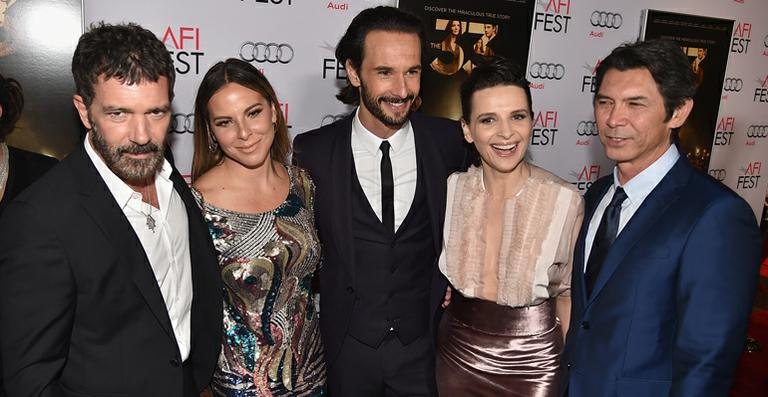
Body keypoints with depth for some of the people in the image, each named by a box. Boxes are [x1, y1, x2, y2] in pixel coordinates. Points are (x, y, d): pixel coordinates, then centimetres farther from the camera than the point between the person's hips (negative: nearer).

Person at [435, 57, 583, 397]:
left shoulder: (566, 200, -19)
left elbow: (566, 291, -3)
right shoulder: (452, 188, -11)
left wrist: (567, 364, 2)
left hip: (532, 359, -2)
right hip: (457, 352, 3)